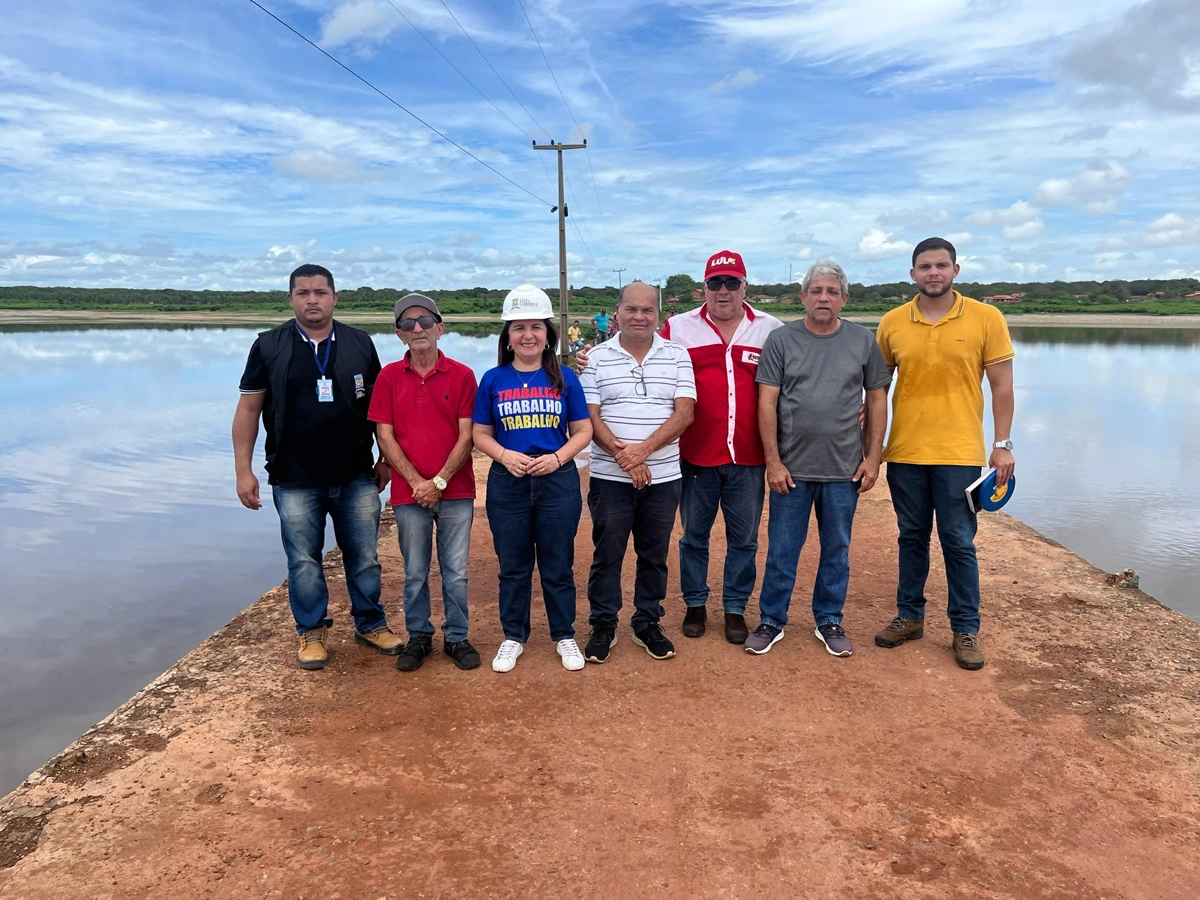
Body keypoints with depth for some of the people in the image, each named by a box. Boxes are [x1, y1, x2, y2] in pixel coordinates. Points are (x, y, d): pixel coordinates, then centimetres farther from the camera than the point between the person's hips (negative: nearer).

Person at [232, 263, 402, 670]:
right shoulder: (269, 346, 0)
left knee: (364, 557, 11)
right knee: (304, 562, 8)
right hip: (295, 481, -1)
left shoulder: (360, 343, 4)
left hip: (357, 477, 1)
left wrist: (386, 458, 6)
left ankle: (371, 624, 28)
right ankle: (312, 632, 25)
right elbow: (248, 409, 1)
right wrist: (243, 471, -3)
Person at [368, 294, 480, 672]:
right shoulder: (389, 377, 3)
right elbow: (384, 436, 0)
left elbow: (466, 436, -4)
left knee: (456, 572, 6)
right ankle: (418, 637, 26)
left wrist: (440, 481, -12)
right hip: (409, 493, 1)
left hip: (455, 491, -1)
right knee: (415, 573, 10)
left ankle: (457, 637, 22)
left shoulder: (461, 375, -1)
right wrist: (416, 481, -10)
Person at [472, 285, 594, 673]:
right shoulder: (493, 380, 3)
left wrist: (557, 458, -13)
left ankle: (565, 636, 25)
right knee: (513, 567, 12)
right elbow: (480, 434, 5)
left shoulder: (564, 378, 2)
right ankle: (513, 637, 28)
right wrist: (505, 456, -14)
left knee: (558, 567, 8)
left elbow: (583, 431, 3)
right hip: (507, 484, 1)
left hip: (558, 481, 0)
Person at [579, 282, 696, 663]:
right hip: (610, 477, -1)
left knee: (654, 555, 11)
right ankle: (603, 626, 21)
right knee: (607, 554, 6)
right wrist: (622, 455, -18)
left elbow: (684, 414, -6)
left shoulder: (677, 356, 4)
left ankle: (648, 624, 27)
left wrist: (643, 449, -18)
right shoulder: (598, 358, 2)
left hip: (663, 477, 1)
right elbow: (589, 417, -5)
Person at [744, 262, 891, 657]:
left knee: (837, 550, 12)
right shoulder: (781, 339, -2)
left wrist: (873, 457, 1)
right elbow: (767, 403, -4)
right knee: (782, 550, 6)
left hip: (844, 469, 2)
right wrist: (773, 461, -8)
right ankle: (771, 621, 21)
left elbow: (877, 400, 7)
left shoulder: (863, 341, 3)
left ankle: (829, 621, 28)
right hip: (791, 467, -1)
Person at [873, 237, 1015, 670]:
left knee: (958, 542, 4)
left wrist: (1003, 444, -6)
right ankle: (909, 617, 27)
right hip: (904, 451, 2)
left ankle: (966, 629, 17)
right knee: (912, 537, 13)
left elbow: (1001, 384, -1)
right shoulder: (892, 323, 2)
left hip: (959, 453, -2)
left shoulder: (986, 318, -3)